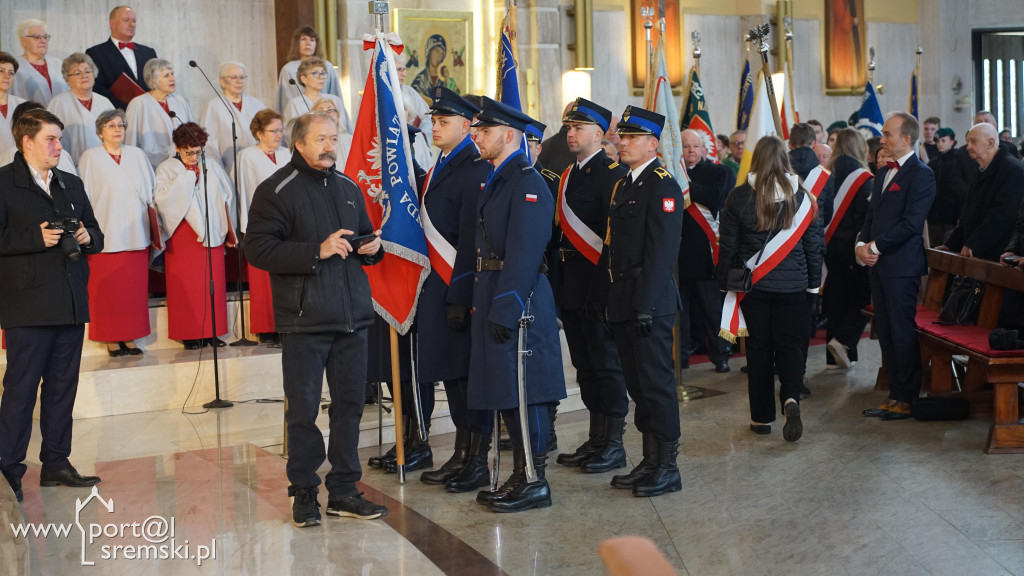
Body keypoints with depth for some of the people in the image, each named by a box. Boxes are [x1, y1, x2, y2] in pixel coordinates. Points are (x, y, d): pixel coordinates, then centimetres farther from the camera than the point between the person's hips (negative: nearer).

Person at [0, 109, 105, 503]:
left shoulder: (71, 185, 17)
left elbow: (96, 234, 21)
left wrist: (87, 237, 0)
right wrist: (37, 238, -18)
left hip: (71, 304, 6)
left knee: (63, 386, 10)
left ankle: (56, 463, 19)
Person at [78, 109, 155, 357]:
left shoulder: (137, 155, 13)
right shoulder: (91, 157, 3)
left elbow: (151, 193, 15)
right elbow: (85, 197, 1)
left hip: (135, 233, 3)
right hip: (107, 235, -3)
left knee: (135, 288, 2)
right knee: (108, 290, -2)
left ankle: (130, 337, 10)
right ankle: (112, 340, 5)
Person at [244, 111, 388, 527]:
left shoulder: (348, 188, 17)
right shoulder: (276, 191, -4)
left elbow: (365, 236, 29)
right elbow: (258, 249, -14)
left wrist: (372, 247, 4)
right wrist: (317, 251, -19)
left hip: (352, 316, 6)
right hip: (305, 320, -6)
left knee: (349, 404, 9)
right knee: (303, 410, 0)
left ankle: (344, 491, 18)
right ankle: (304, 493, 12)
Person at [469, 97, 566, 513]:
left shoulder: (527, 183, -14)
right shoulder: (495, 182, 17)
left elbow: (524, 254, -20)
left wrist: (504, 309, -23)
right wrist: (480, 303, 15)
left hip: (517, 301, -10)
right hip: (492, 298, 10)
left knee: (523, 392, -4)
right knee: (505, 392, 14)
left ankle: (534, 482, 5)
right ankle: (520, 477, 23)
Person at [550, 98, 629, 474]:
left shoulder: (613, 173, -10)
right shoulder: (568, 175, 16)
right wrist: (559, 283, 12)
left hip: (598, 284, -8)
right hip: (571, 287, 8)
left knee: (606, 365, -1)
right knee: (585, 365, 13)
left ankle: (613, 444, 8)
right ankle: (596, 439, 23)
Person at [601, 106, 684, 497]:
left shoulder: (662, 186, -11)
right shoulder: (622, 185, 17)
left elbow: (662, 251, -18)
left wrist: (645, 304, -22)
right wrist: (610, 300, 14)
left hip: (650, 303, -9)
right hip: (624, 302, 9)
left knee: (657, 383, -3)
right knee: (637, 384, 13)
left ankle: (667, 468, 6)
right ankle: (650, 461, 23)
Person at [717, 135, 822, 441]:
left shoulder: (739, 197, -6)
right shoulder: (802, 197, -2)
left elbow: (727, 245, -2)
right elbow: (812, 245, 4)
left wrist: (725, 282, 9)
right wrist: (814, 285, 12)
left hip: (753, 286, 0)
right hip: (793, 286, 1)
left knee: (759, 348, 8)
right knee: (791, 345, 8)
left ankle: (762, 417, 13)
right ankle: (791, 399, -18)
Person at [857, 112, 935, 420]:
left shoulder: (921, 175, -10)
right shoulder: (883, 173, 18)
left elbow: (911, 222, -18)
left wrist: (876, 246, -14)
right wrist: (862, 244, 1)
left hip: (902, 266, -9)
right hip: (879, 265, 9)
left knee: (903, 332, -4)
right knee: (886, 333, 11)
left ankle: (907, 399, 4)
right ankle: (895, 395, 18)